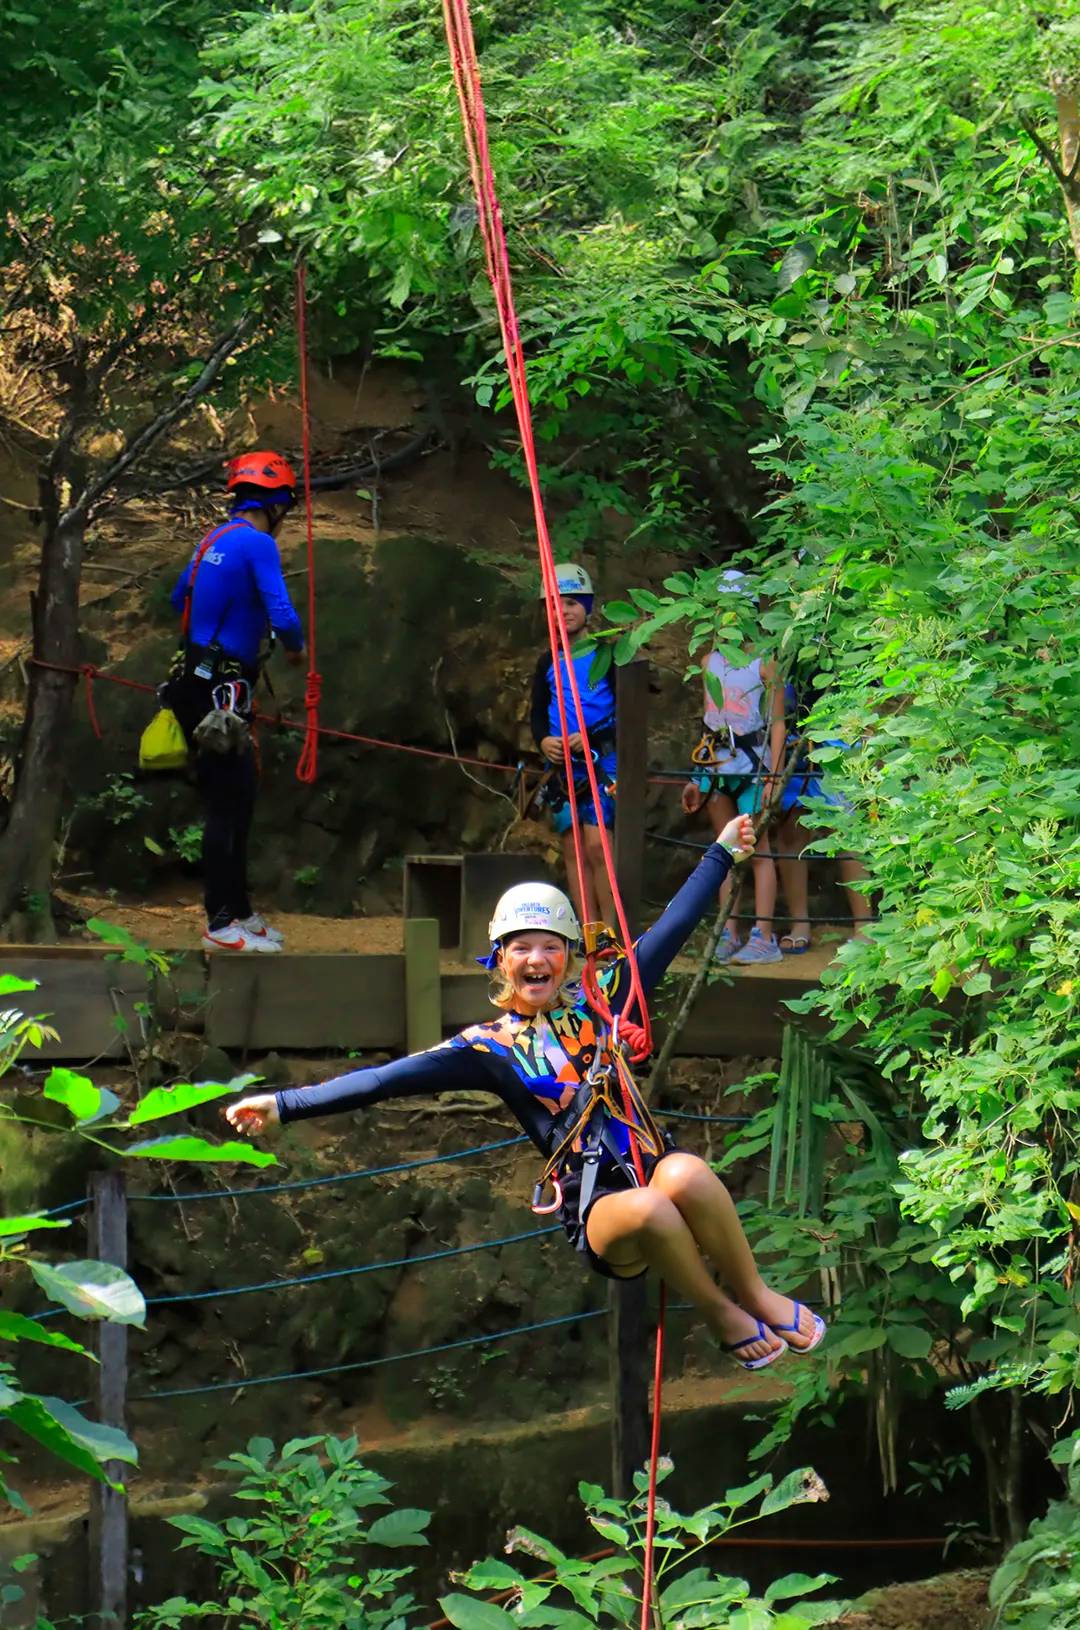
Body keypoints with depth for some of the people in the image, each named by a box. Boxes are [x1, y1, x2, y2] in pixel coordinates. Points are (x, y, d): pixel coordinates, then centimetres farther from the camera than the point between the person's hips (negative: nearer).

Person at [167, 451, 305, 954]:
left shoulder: (212, 540, 13)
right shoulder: (257, 543, -12)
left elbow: (178, 599, 27)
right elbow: (283, 616, -20)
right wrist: (296, 648, 0)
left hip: (193, 680, 9)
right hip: (221, 686, -9)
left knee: (236, 798, 16)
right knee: (228, 803, -6)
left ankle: (238, 910, 22)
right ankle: (221, 923, -5)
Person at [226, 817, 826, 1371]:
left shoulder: (597, 1001, 12)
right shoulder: (491, 1047, 5)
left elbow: (671, 930, 19)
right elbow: (389, 1078, -2)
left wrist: (721, 853, 23)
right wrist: (284, 1104, -9)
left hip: (655, 1166, 2)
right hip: (595, 1205, -2)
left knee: (685, 1173, -35)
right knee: (645, 1209, -38)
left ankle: (757, 1295, -13)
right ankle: (723, 1317, -13)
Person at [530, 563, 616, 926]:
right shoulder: (548, 663, 16)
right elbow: (537, 712, 15)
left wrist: (592, 736, -18)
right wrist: (543, 740, -8)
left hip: (601, 758, -5)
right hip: (561, 762, 5)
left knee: (596, 844, -15)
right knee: (572, 849, 2)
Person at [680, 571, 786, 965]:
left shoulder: (763, 662, -6)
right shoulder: (710, 660, 12)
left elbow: (777, 722, -7)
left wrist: (773, 776, -14)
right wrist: (697, 777, 16)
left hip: (751, 759, -6)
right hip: (715, 760, 6)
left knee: (757, 848, -5)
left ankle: (764, 938, -5)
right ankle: (728, 936, 10)